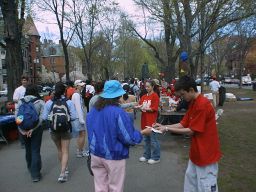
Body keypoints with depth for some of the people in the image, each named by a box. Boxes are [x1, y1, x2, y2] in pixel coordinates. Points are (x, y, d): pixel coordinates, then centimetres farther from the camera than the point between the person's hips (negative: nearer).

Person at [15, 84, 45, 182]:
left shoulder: (20, 102, 0)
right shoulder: (40, 102, -7)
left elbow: (16, 116, -6)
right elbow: (41, 117, -17)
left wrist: (22, 129, -8)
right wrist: (32, 129, -17)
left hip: (23, 130, 3)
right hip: (36, 129, -3)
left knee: (28, 149, 21)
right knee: (35, 151, 5)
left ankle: (30, 168, 40)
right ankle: (35, 174, 6)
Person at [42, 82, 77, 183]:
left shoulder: (49, 103, -8)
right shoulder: (69, 102, -12)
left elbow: (44, 117, -8)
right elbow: (73, 117, -14)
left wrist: (52, 118, 10)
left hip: (53, 130, 2)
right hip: (66, 129, -2)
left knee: (59, 150, 21)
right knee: (65, 151, 7)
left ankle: (64, 169, 37)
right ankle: (62, 173, -4)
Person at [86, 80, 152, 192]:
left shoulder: (92, 112, -1)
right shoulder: (118, 113, -21)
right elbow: (129, 138, -17)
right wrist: (143, 132, -1)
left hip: (95, 154, 6)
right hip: (113, 156, -5)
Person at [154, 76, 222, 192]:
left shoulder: (202, 105, -24)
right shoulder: (193, 103, 7)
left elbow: (191, 131, -21)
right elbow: (182, 124, 6)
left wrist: (167, 129, -17)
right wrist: (163, 126, -4)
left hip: (206, 153, -9)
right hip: (196, 152, 9)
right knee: (190, 178, 20)